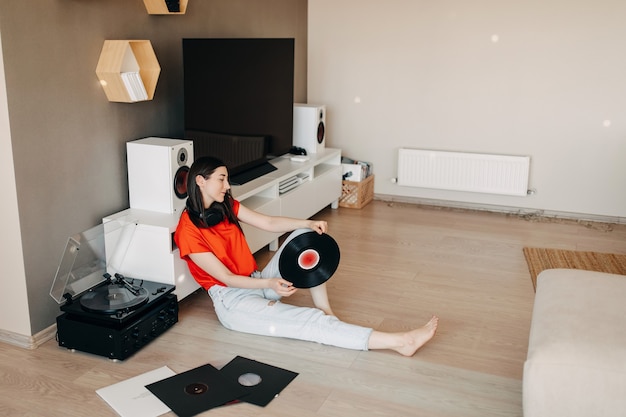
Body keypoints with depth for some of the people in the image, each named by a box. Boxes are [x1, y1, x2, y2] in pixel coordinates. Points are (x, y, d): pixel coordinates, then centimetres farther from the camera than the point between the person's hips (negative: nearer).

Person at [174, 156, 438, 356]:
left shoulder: (226, 206, 6)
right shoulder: (188, 231, -16)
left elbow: (269, 223, 0)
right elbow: (226, 277, -17)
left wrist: (308, 224, -16)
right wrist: (269, 283, -30)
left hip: (259, 283, 8)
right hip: (232, 300, -8)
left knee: (304, 234, -8)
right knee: (308, 322, -24)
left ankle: (326, 311, -13)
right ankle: (400, 342, -29)